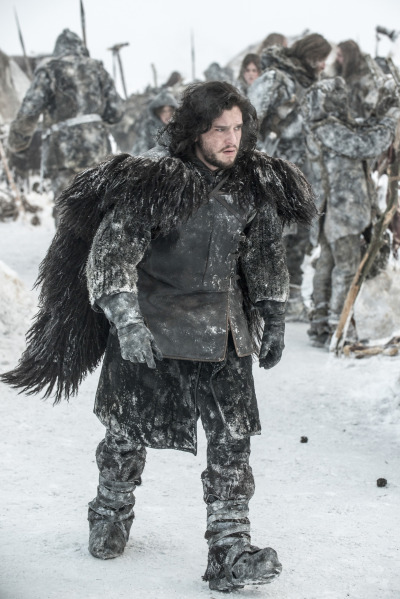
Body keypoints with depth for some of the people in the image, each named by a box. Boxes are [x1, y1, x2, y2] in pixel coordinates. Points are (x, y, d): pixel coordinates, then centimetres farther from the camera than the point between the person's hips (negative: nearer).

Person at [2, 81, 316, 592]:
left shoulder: (253, 186, 1)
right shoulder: (152, 184, -14)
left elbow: (265, 256, 15)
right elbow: (109, 254, -16)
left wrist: (272, 317, 14)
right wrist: (125, 320, -26)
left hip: (222, 332, 3)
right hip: (150, 328, -3)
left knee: (233, 436, -8)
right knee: (129, 431, 13)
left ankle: (230, 552, -4)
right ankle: (110, 516, 40)